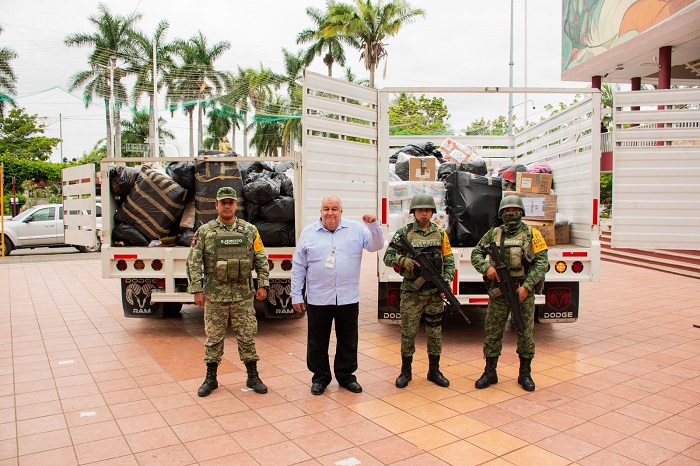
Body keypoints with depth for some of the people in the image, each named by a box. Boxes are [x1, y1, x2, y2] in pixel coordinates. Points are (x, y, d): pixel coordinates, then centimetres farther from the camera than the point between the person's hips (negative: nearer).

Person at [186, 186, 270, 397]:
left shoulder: (249, 230, 4)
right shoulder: (205, 231, 0)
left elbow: (261, 260, 6)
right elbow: (194, 263, -1)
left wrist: (262, 285, 0)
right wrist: (197, 290, -6)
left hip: (243, 295, 1)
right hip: (214, 296, 0)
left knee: (247, 337, 8)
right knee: (214, 338, 10)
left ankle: (253, 377, 21)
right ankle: (211, 378, 25)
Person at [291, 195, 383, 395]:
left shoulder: (356, 229, 3)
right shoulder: (308, 233, 2)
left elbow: (376, 246, -1)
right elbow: (298, 267, 3)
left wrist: (373, 225, -18)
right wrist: (296, 295, 2)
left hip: (348, 299, 1)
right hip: (317, 300, 0)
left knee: (348, 342, 13)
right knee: (317, 342, 10)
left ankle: (346, 376, 31)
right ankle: (320, 377, 27)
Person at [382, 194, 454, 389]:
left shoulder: (440, 233, 6)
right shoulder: (404, 233, -2)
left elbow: (449, 261, 7)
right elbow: (388, 257, -4)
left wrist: (446, 281, -7)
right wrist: (405, 261, -21)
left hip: (435, 292, 3)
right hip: (411, 292, -2)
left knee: (435, 331, 11)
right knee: (408, 332, 4)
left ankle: (434, 371, 26)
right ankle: (406, 371, 20)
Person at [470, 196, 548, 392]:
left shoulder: (531, 234, 2)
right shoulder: (493, 233, 8)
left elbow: (541, 262, -4)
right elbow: (476, 253, 10)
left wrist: (527, 286, -14)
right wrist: (487, 267, -11)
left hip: (523, 291, -1)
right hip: (498, 291, 2)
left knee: (525, 333, 7)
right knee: (493, 332, 5)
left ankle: (525, 374, 22)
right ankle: (490, 372, 18)